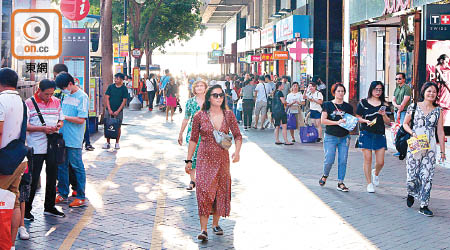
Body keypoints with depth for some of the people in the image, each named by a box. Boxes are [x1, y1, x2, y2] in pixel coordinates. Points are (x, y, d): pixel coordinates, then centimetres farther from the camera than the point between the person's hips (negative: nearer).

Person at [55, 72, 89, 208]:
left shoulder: (82, 97, -10)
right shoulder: (66, 96, 14)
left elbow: (81, 119, -15)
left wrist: (64, 117, -16)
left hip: (74, 140, -7)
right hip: (62, 137, 8)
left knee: (77, 167, -1)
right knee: (61, 166, 13)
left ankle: (81, 197, 7)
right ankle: (62, 194, 25)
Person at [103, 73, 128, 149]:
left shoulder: (124, 89, -2)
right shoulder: (110, 87, 3)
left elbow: (124, 101, -4)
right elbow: (107, 98, 3)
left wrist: (118, 111, -11)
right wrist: (109, 109, -6)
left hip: (118, 111, -2)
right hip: (109, 110, 2)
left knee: (118, 127, 3)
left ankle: (117, 143, 14)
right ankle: (108, 142, 9)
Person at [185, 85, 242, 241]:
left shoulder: (228, 115, 1)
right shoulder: (200, 116, -3)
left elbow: (237, 135, 6)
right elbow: (193, 139, 4)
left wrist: (237, 151, -13)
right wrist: (189, 160, 4)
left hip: (222, 158, 2)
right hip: (204, 158, -2)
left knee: (221, 190, 7)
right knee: (204, 190, -13)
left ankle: (215, 223, 25)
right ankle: (203, 229, -11)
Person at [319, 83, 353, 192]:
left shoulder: (348, 107, 9)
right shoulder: (328, 105, 0)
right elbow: (323, 120, -7)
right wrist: (337, 122, -17)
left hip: (344, 137, 3)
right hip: (330, 137, -3)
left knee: (343, 161, 0)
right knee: (329, 160, -5)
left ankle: (340, 183, 9)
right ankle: (325, 175, 25)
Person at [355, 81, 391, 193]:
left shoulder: (384, 104, 8)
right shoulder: (363, 103, 3)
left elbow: (388, 122, 6)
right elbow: (357, 117, 6)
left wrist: (383, 115, -13)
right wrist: (366, 121, -13)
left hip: (380, 135, 2)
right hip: (366, 134, -2)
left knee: (380, 162, -1)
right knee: (368, 159, -2)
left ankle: (376, 173, 33)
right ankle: (369, 183, 11)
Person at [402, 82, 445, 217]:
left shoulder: (438, 110, 6)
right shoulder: (414, 107, 3)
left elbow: (440, 131, 7)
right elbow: (405, 124, 10)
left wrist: (443, 151, 5)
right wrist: (412, 133, -10)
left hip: (430, 147, 1)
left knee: (427, 176, -4)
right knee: (412, 175, -1)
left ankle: (424, 205, 4)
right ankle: (411, 193, 31)